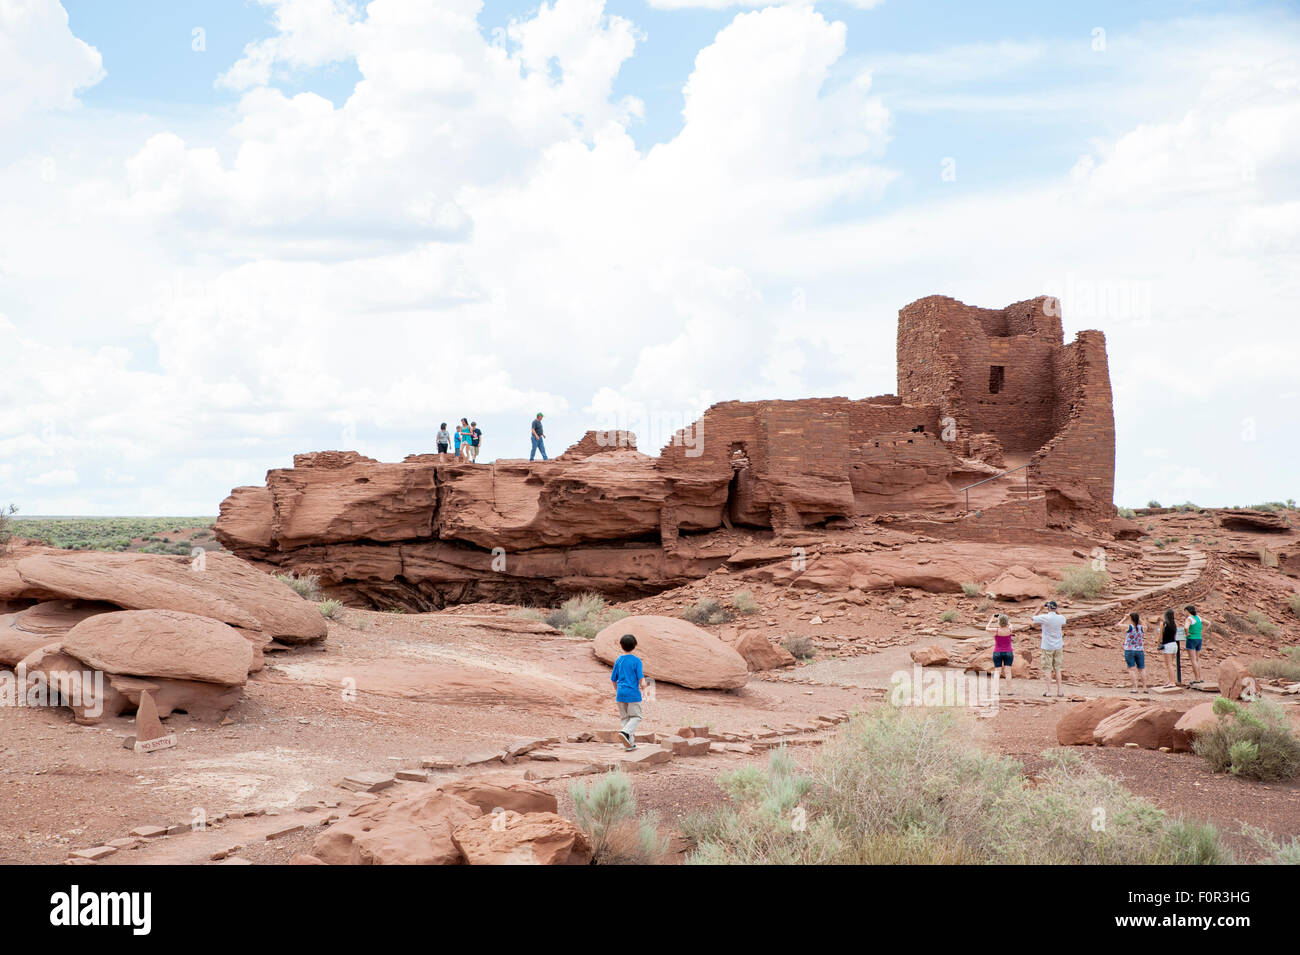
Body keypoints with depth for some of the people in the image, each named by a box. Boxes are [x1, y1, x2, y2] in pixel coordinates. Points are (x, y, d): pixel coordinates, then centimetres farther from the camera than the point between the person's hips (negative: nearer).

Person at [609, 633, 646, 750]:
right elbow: (641, 677, -12)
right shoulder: (636, 660, -7)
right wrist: (643, 684, 9)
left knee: (625, 718, 11)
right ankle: (625, 732, -22)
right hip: (633, 693, -4)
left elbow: (613, 679, 12)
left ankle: (630, 743, 9)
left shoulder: (618, 660, 5)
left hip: (621, 693, 4)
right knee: (636, 717, 4)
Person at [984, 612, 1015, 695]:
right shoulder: (1009, 630, -8)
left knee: (997, 671, 1)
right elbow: (1009, 624, 16)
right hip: (1008, 652, 1)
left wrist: (991, 619, 17)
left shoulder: (996, 630, -13)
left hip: (997, 652, -1)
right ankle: (1009, 691, 3)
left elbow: (987, 628, 6)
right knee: (1008, 671, 2)